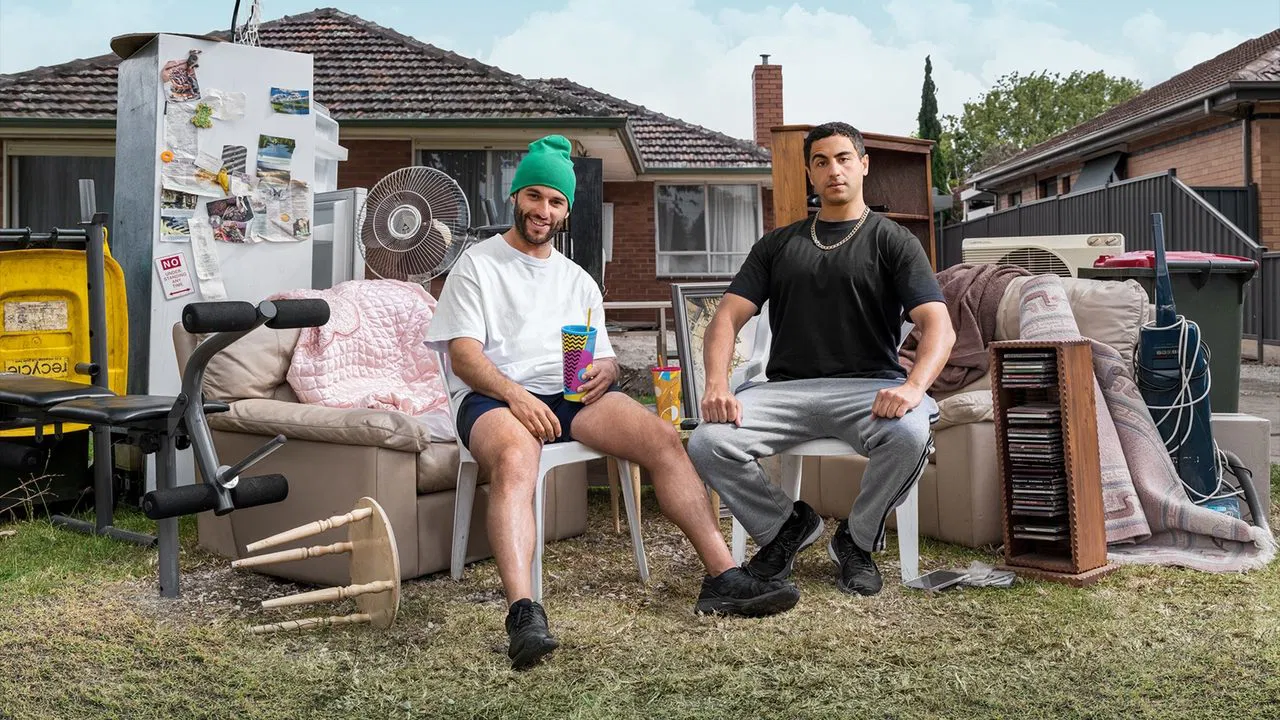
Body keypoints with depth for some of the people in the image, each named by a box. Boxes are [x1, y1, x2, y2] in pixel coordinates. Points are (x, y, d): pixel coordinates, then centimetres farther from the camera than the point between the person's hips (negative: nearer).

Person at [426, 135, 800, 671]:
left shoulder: (577, 280, 25)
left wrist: (605, 371, -5)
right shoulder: (478, 264, 9)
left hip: (571, 394, 5)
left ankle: (723, 577, -22)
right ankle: (523, 613, -53)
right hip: (494, 396, -4)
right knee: (515, 458, -39)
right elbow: (463, 354, -2)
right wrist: (514, 394, -21)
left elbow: (604, 358, 22)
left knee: (663, 437, -20)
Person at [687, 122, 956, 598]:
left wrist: (913, 385, -25)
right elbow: (728, 317, 8)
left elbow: (938, 325, -3)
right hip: (787, 388, 2)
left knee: (911, 433, -36)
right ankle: (784, 527, 5)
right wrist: (717, 385, -13)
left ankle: (856, 540, -5)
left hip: (868, 387, -2)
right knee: (707, 443, -25)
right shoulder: (778, 245, 19)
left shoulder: (893, 241, 10)